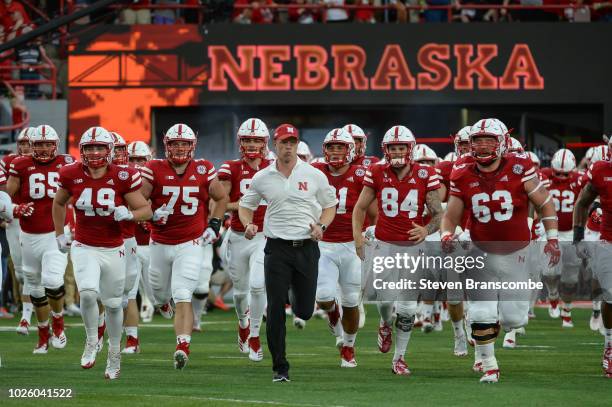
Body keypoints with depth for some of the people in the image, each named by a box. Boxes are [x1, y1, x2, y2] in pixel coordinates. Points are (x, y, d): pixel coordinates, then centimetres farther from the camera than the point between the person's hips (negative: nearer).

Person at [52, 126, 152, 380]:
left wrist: (128, 214, -24)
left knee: (113, 304, 12)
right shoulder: (71, 175, -6)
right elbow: (59, 203, 15)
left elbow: (146, 211, -5)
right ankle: (91, 342, 0)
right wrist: (60, 235, 13)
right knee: (88, 292, -24)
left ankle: (115, 353, 33)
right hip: (84, 247, 0)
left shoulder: (122, 178, -12)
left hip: (113, 250, 0)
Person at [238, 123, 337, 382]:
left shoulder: (314, 176, 3)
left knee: (304, 311, 5)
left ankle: (297, 298, 45)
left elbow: (330, 206, 12)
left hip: (307, 247, 0)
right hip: (277, 248, 0)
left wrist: (321, 226, -8)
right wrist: (248, 225, -6)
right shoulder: (262, 178, 4)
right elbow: (245, 206, 15)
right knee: (276, 309, -6)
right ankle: (280, 368, 1)